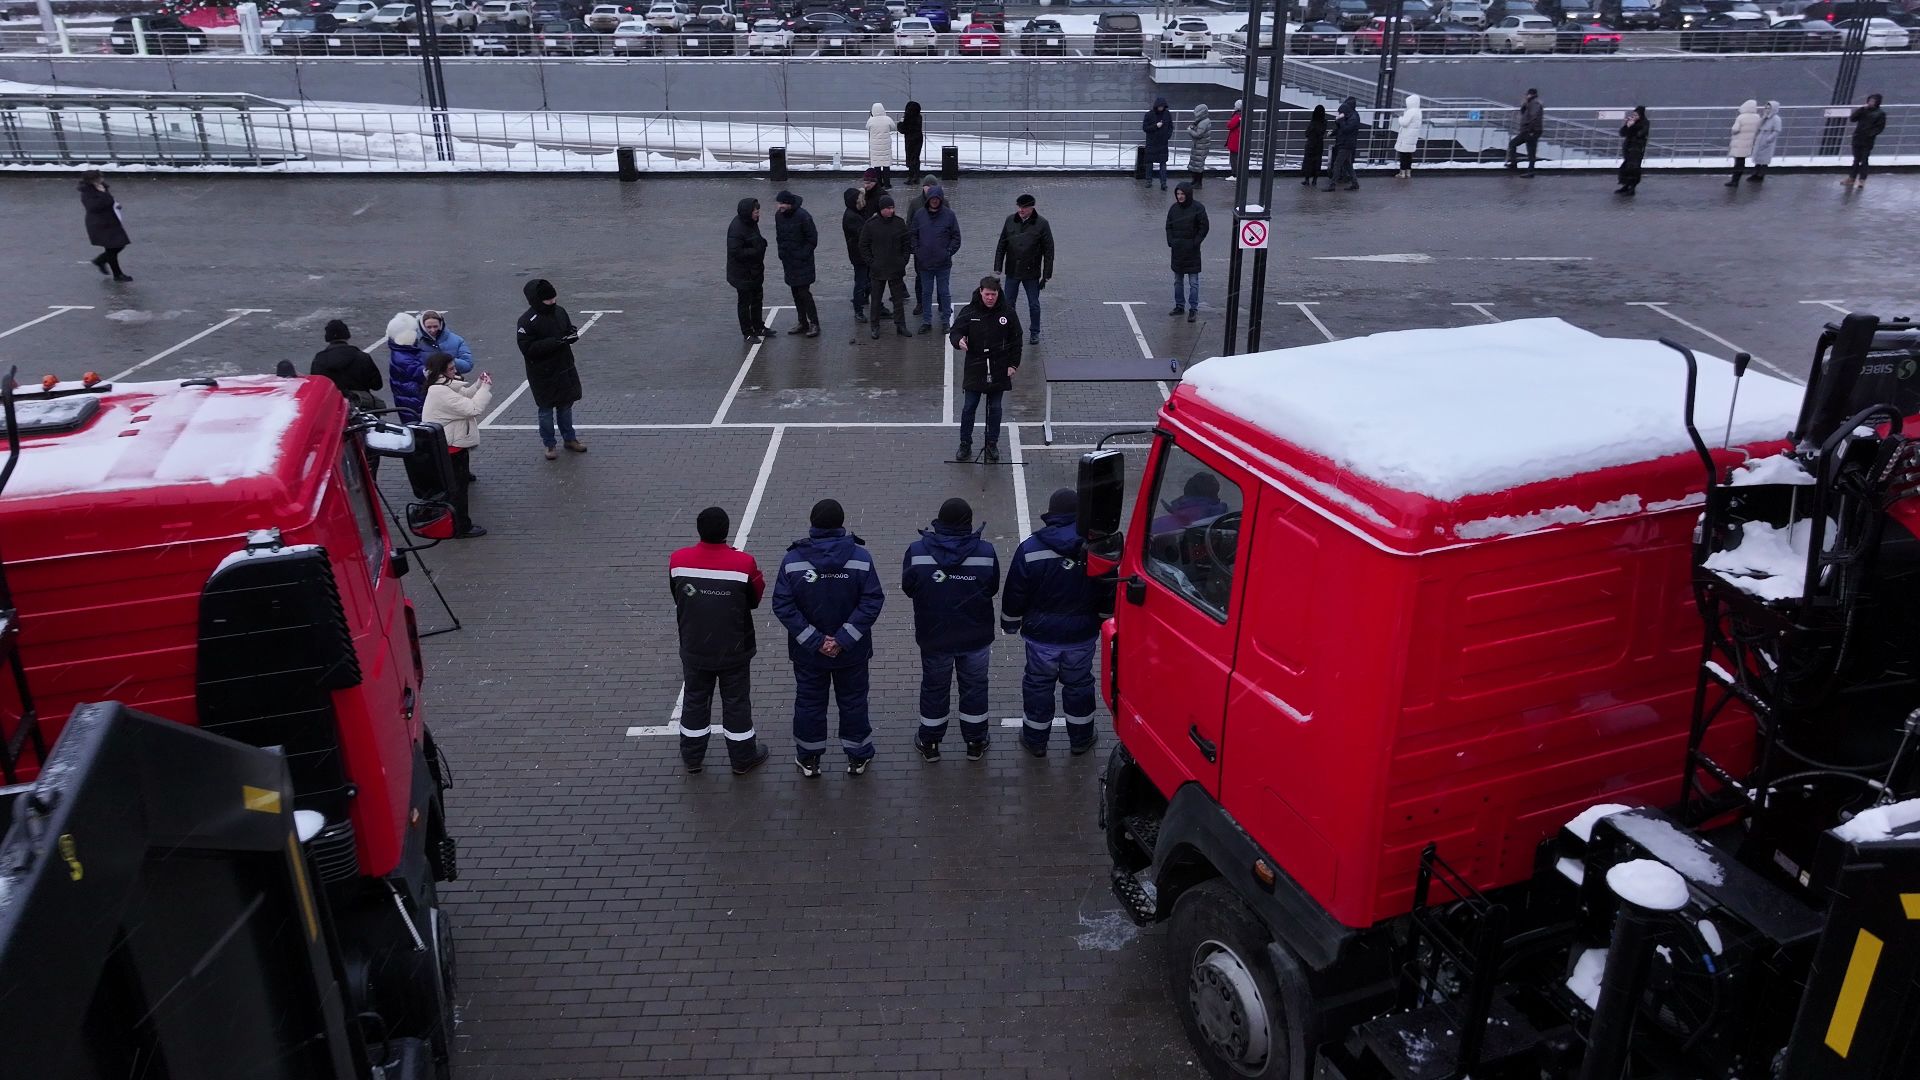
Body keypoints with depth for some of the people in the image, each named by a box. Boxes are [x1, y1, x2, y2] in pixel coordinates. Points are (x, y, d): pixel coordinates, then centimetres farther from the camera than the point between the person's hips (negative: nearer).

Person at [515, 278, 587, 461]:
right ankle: (549, 444, 23)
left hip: (564, 369, 5)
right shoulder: (526, 322, -21)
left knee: (566, 406, 18)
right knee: (546, 410, 9)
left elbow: (569, 329, 13)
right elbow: (528, 349, -24)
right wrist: (554, 342, -30)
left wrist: (572, 335, -13)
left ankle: (570, 438, 33)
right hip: (543, 375, -5)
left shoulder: (559, 311, -2)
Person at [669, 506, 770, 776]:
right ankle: (743, 759, 29)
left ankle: (692, 757, 35)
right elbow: (755, 599, -6)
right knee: (736, 703, 14)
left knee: (695, 700, 20)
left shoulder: (678, 560, -15)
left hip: (694, 649, 2)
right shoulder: (744, 563, -23)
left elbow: (677, 598, 0)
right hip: (734, 650, -2)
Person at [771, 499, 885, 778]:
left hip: (807, 652, 0)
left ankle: (808, 758, 33)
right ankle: (858, 757, 32)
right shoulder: (860, 558, -14)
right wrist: (843, 639, -17)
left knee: (809, 702, 18)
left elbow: (782, 606, -15)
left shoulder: (793, 560, -13)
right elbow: (872, 602, -18)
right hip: (851, 651, 0)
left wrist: (814, 640, -14)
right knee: (853, 701, 18)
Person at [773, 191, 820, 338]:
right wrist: (781, 252, 7)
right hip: (788, 262, 7)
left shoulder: (803, 216, -16)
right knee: (796, 293, 11)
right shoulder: (779, 215, 4)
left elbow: (813, 239, -12)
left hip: (802, 263, -7)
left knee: (804, 292, -9)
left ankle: (814, 323, -1)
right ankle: (803, 323, 20)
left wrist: (802, 255, -16)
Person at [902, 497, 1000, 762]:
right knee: (974, 687, 20)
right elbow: (993, 589, -4)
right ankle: (975, 743, 35)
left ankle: (929, 744, 35)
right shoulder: (985, 552, -18)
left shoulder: (918, 551, -18)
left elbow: (908, 588, -5)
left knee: (934, 688, 20)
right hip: (976, 637, 0)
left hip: (933, 637, 0)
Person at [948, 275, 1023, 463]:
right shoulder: (969, 311, -6)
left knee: (995, 409, 10)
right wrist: (958, 341, -26)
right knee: (969, 407, 4)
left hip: (999, 370, 0)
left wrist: (1013, 364, 1)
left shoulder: (1008, 312, -4)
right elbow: (954, 331, -2)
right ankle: (965, 444, 17)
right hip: (974, 368, 0)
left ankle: (992, 445, 23)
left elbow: (1016, 340, 4)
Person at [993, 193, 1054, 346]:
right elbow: (1001, 246, 6)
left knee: (1034, 305, 9)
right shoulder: (1010, 220, -1)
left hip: (1031, 273, -3)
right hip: (1012, 271, 3)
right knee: (1009, 303, 10)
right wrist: (997, 268, 4)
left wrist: (1046, 275, -7)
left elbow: (1048, 251, -6)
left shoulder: (1041, 224, -10)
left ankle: (1034, 332, 26)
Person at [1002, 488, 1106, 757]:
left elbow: (1014, 594, -7)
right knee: (1078, 684, 19)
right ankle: (1080, 739, 34)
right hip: (1083, 635, 2)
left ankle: (1035, 740, 30)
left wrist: (1010, 624, 10)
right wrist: (1102, 624, 16)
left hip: (1041, 635, -1)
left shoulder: (1030, 549, -15)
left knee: (1038, 684, 16)